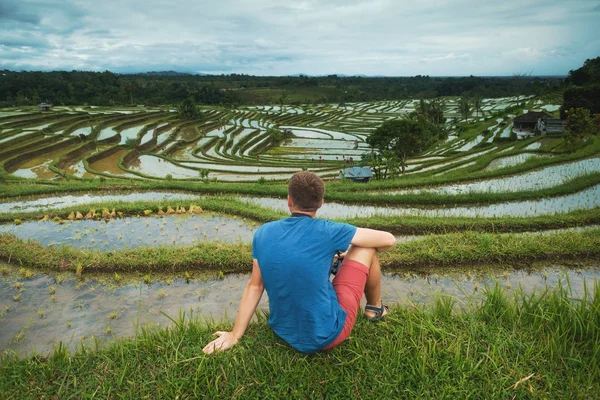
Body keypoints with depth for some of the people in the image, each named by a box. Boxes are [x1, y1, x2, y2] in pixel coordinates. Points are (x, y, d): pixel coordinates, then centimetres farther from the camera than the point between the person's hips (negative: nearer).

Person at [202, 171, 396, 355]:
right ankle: (375, 308, 32)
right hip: (328, 335, -5)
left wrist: (235, 335, 10)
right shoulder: (326, 231, -18)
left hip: (284, 333, 5)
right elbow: (388, 240, -7)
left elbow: (254, 286, 0)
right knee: (366, 249, 7)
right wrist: (351, 252, 13)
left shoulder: (263, 233, -6)